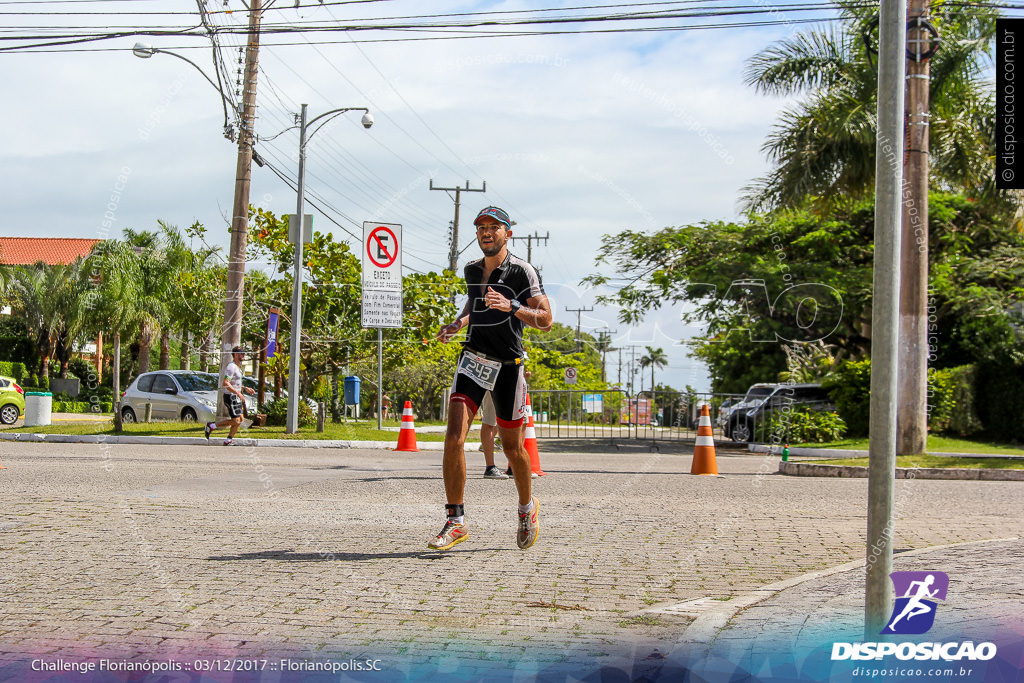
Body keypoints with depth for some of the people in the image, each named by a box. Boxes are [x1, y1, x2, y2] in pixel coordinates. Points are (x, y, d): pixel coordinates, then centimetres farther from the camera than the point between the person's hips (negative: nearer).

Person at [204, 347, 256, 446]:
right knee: (235, 421, -9)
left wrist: (245, 388, 18)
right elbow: (225, 383, -27)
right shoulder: (231, 367, -17)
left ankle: (228, 440, 14)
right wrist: (238, 393, -28)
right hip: (231, 397, -10)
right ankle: (211, 426, 1)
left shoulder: (238, 367, 15)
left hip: (236, 397, 10)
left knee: (240, 419, 9)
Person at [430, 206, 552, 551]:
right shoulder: (472, 270, 10)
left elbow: (545, 320, -12)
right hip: (473, 358, 4)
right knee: (454, 438, -14)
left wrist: (511, 307, -28)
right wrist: (458, 322, 11)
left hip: (507, 365, -3)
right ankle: (456, 521, -9)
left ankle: (527, 507, 35)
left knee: (512, 447, 7)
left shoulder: (522, 271, -7)